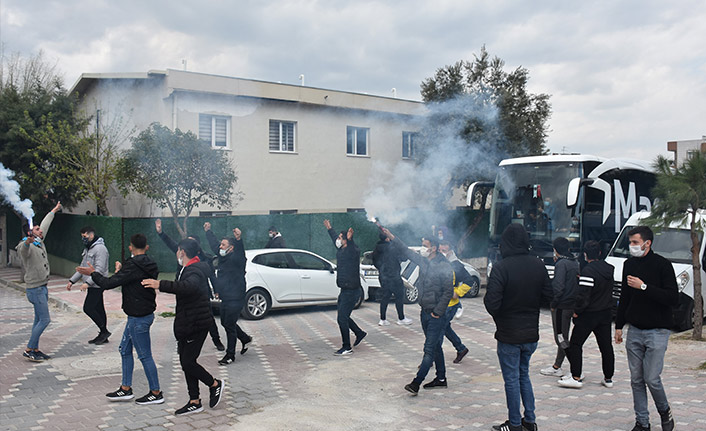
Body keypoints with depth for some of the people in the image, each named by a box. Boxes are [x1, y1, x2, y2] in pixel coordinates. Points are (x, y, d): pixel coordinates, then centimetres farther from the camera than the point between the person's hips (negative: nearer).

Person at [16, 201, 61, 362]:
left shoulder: (39, 242, 10)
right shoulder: (26, 246, -16)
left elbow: (45, 225, 25)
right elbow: (24, 250, -43)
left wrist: (54, 210, 37)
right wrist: (27, 242, -66)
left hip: (42, 288, 9)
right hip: (36, 289, -9)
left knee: (39, 320, 12)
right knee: (45, 320, -10)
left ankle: (35, 350, 18)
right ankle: (28, 350, -2)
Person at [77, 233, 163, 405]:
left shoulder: (133, 267, -22)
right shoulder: (148, 265, 7)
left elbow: (108, 284, -21)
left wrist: (93, 273, -5)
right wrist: (120, 271, 30)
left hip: (139, 318, -10)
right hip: (141, 314, 10)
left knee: (145, 355, 0)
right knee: (125, 349, 18)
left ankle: (156, 393, 10)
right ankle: (126, 389, 27)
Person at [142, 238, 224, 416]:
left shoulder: (195, 271, -20)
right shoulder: (185, 270, 14)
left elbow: (188, 287, -42)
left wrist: (160, 284, -44)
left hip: (196, 324, -10)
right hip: (185, 324, 10)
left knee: (188, 362, -8)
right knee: (186, 362, 11)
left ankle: (215, 384, 14)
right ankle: (194, 402, 20)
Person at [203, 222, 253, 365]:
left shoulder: (235, 258, -17)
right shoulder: (222, 256, 9)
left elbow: (239, 254, -41)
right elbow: (214, 244, 26)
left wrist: (238, 239, -59)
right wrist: (208, 231, 36)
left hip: (235, 300, -9)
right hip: (225, 298, 9)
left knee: (229, 326, -1)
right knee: (225, 323, 20)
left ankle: (230, 355, 12)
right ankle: (245, 339, 39)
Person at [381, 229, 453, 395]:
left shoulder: (444, 267, -14)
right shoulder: (423, 261, 6)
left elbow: (448, 292, -15)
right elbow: (407, 252, 12)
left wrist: (438, 312, -15)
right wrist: (391, 237, 4)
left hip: (436, 315, -8)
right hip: (425, 312, 8)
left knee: (430, 349, -7)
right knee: (435, 347, 16)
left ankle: (416, 383, -11)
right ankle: (441, 378, 27)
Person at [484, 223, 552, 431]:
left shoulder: (501, 267, -21)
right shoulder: (538, 265, -3)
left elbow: (492, 304, -25)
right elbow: (548, 295, 3)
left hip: (509, 335, -6)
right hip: (531, 333, 6)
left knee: (512, 380, 8)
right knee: (524, 375, 22)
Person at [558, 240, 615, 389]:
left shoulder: (588, 271, -21)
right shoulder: (609, 268, 5)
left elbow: (583, 295, -24)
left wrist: (577, 311, -12)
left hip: (588, 315, -7)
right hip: (606, 313, 7)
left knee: (575, 344, 2)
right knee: (606, 346, 14)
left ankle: (576, 377, 1)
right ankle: (608, 378, 20)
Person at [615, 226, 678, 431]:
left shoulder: (662, 265, -9)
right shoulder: (629, 264, 8)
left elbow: (673, 299, -16)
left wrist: (644, 287, -23)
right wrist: (619, 326, 17)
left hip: (657, 331, -5)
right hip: (634, 331, 5)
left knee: (652, 379, -5)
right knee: (636, 380, 7)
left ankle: (665, 411, 24)